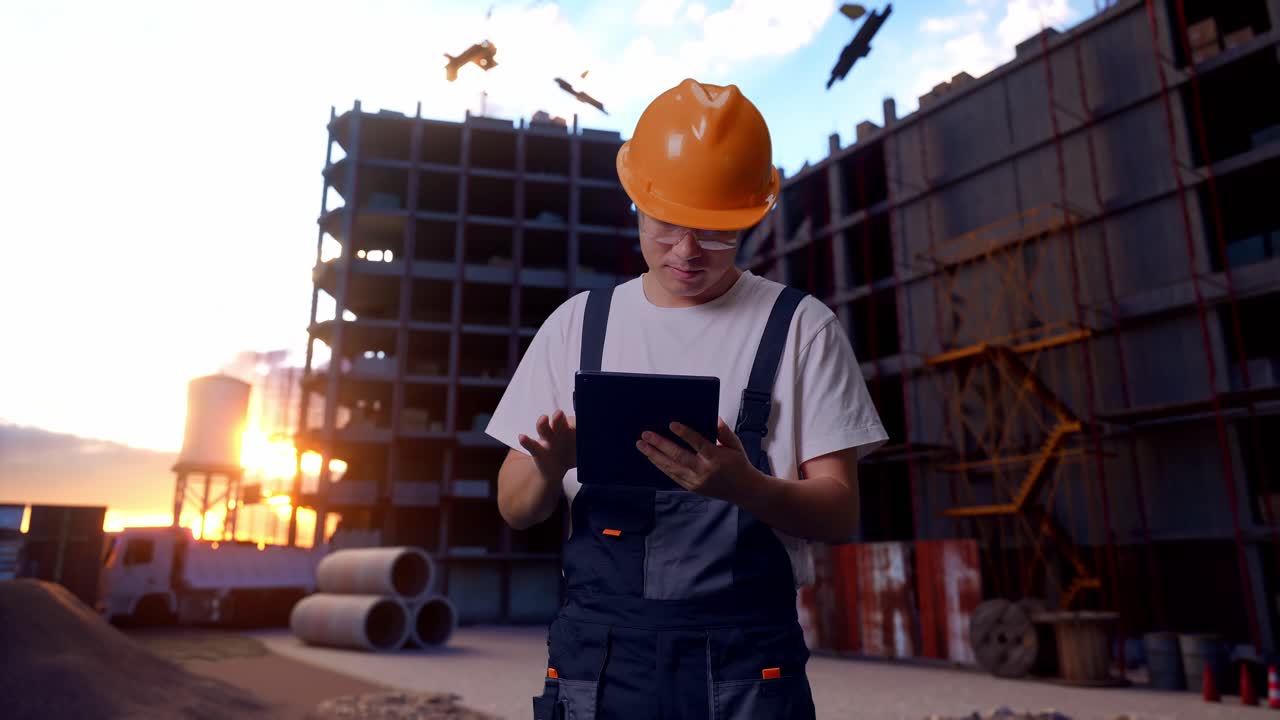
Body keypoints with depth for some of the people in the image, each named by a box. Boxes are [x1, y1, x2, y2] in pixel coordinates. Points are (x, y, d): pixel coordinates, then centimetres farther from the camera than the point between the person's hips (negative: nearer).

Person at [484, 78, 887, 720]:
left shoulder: (800, 328, 0)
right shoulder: (576, 324, 6)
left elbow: (839, 511, -4)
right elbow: (515, 509, 7)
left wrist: (745, 487, -24)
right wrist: (550, 470, -16)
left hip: (746, 662, -1)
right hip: (598, 653, 2)